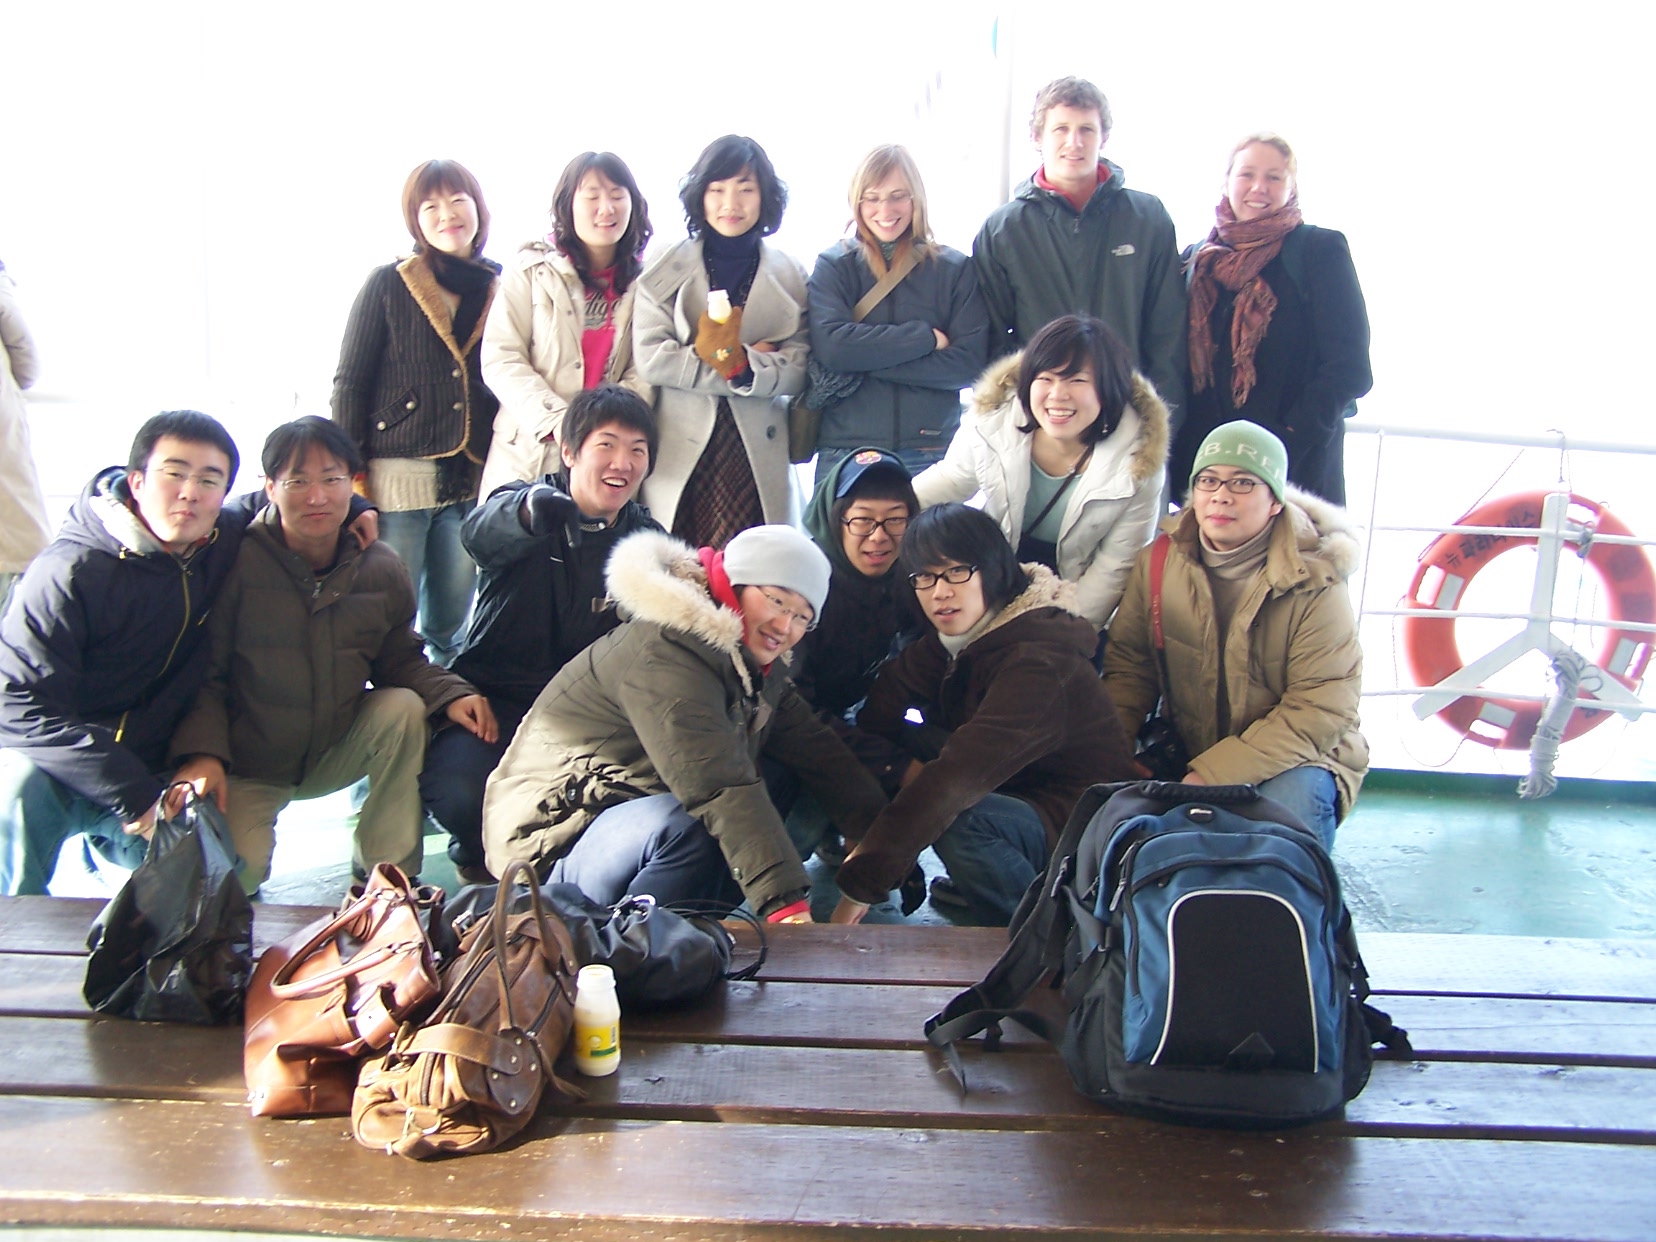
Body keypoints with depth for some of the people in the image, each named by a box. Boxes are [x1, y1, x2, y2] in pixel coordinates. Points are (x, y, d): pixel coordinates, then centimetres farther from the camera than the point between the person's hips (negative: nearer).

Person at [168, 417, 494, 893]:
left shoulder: (381, 570, -5)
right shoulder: (238, 563, -18)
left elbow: (400, 661, 2)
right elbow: (204, 674, -15)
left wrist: (450, 695, -17)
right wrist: (203, 751, -28)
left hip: (336, 754, 4)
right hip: (246, 767, -3)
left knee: (404, 707, -24)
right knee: (235, 871, -24)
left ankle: (388, 872, -9)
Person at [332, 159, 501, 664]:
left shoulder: (500, 287, 10)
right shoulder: (388, 284, 2)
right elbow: (349, 383, 2)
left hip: (471, 484, 3)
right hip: (399, 476, -3)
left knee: (453, 629, 9)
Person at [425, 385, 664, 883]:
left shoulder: (646, 539, 7)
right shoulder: (525, 502, -5)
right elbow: (483, 532, -32)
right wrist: (530, 508, -57)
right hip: (495, 698, -3)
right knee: (461, 795, -32)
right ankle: (479, 857, 9)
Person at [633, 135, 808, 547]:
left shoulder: (790, 276, 11)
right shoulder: (665, 269, 8)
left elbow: (798, 369, 3)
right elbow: (650, 358, -5)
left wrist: (739, 365, -14)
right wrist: (745, 360, -8)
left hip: (758, 457, 1)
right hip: (681, 455, 0)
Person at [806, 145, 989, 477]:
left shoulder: (955, 269, 7)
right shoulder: (834, 265, 6)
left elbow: (970, 363, -4)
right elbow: (830, 346, -11)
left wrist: (865, 363, -9)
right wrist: (925, 336, -9)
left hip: (930, 452, 0)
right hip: (845, 451, 0)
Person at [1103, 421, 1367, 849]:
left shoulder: (1313, 582, -15)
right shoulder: (1159, 563, -3)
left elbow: (1321, 710, -19)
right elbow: (1128, 665, 4)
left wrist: (1213, 775, -27)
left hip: (1292, 760, -3)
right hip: (1185, 747, 4)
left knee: (1294, 797, -35)